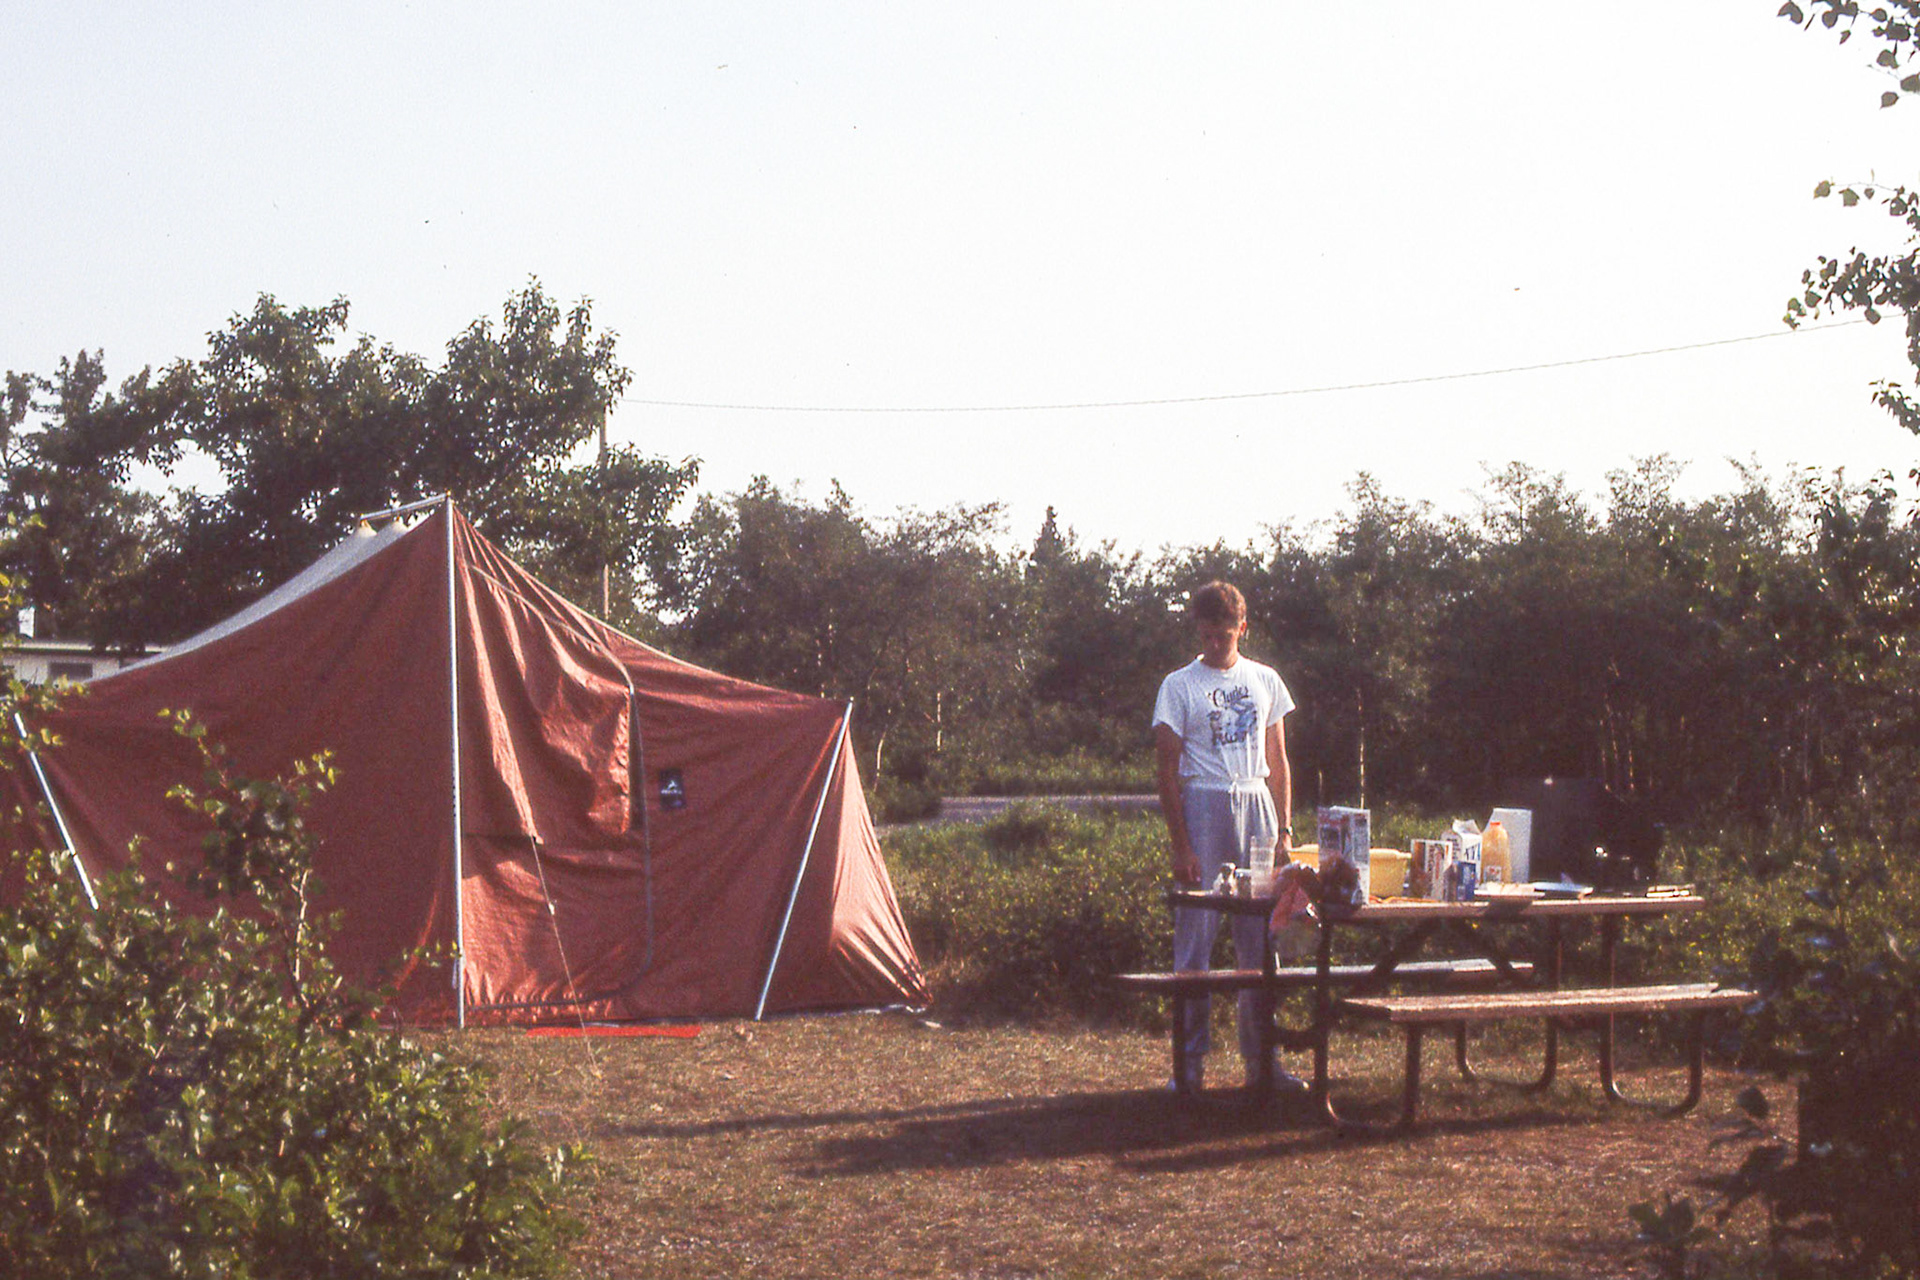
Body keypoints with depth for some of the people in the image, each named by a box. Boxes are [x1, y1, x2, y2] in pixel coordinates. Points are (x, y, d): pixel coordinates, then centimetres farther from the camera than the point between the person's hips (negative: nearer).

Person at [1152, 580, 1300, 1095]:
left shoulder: (1265, 681, 13)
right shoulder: (1179, 686, 2)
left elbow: (1278, 762, 16)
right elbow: (1168, 772, -2)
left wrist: (1283, 831, 7)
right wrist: (1181, 846, -9)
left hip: (1257, 808, 3)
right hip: (1202, 807, -3)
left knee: (1260, 941, 4)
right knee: (1195, 941, -3)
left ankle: (1261, 1057, 10)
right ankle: (1190, 1061, 2)